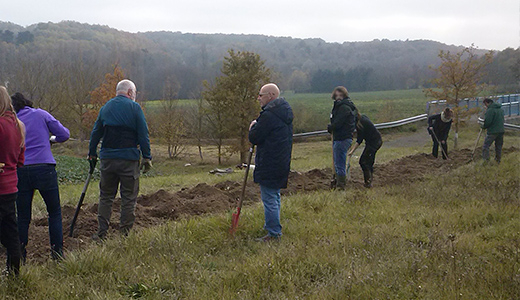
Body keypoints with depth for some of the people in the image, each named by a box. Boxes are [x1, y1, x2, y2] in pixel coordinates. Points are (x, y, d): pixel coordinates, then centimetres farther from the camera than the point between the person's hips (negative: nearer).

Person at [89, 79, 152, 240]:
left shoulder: (106, 107, 11)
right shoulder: (134, 108, -3)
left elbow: (95, 132, 16)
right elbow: (143, 135, -7)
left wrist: (92, 153, 26)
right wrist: (147, 157, -2)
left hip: (107, 159, 4)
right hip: (129, 160, -4)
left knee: (106, 196, 12)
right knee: (129, 197, 3)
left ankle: (101, 232, 10)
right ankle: (125, 232, 3)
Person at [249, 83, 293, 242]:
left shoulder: (269, 115, -20)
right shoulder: (285, 112, 12)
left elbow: (254, 138, -17)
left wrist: (253, 126, 2)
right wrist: (257, 127, 11)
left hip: (269, 165, -10)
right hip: (281, 162, 10)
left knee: (269, 199, -4)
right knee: (275, 197, 21)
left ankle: (273, 233, 0)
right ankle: (273, 227, 32)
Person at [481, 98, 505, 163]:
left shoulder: (490, 110, -15)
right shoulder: (501, 109, 11)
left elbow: (488, 121, -20)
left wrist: (484, 126, 0)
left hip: (492, 132, -8)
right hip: (501, 131, 8)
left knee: (486, 146, -1)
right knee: (498, 146, 18)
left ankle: (486, 161, -6)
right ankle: (498, 160, 26)